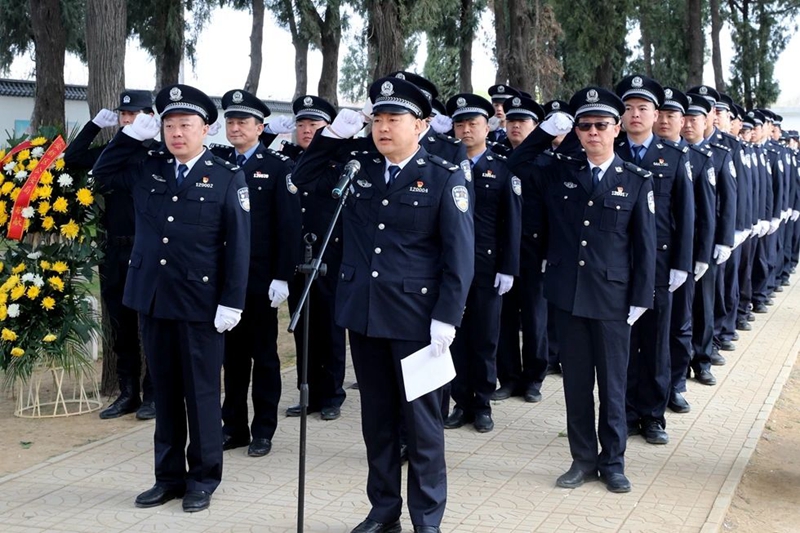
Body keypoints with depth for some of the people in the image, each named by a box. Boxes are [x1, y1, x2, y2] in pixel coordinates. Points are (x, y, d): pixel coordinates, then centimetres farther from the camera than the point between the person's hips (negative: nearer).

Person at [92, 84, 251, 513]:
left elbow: (238, 245, -7)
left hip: (200, 305, -4)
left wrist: (231, 302, -12)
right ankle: (169, 476, 23)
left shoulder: (227, 178, -3)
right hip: (152, 300, 5)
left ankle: (203, 479, 17)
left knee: (201, 392, 5)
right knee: (164, 391, 12)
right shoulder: (148, 171, 9)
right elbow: (103, 173, 21)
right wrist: (131, 134, 7)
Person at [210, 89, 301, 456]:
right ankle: (234, 426, 21)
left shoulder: (278, 166, -4)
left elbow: (289, 225, -9)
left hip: (261, 278, -4)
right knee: (232, 352, 11)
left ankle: (263, 430, 16)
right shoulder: (216, 162, 7)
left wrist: (282, 276, -13)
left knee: (263, 354, 7)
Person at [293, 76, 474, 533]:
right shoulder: (358, 170, 7)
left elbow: (460, 255, -10)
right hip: (364, 313, 5)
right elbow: (305, 178, 17)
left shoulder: (446, 178, -6)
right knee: (377, 417, 14)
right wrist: (333, 134, 2)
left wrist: (446, 319, -16)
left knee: (422, 420, 6)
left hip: (416, 317, -5)